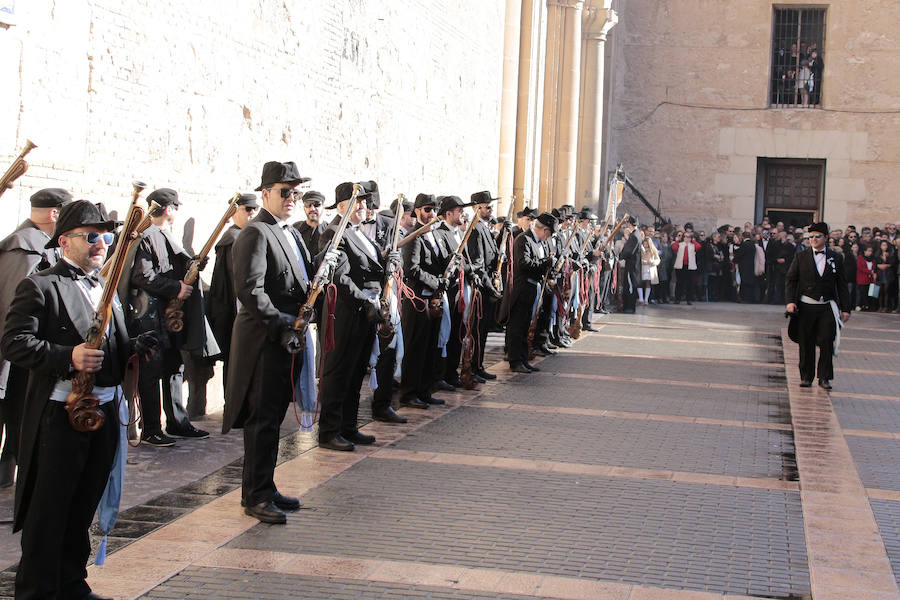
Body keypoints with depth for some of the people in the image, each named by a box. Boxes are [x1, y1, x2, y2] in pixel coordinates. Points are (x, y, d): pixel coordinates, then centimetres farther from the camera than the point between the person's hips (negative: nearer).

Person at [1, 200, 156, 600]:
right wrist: (68, 357, -27)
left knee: (82, 509, 15)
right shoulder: (39, 286, -5)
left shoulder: (107, 289, 19)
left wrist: (138, 346, 3)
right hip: (59, 415, -7)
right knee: (48, 511, -1)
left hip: (104, 413, 7)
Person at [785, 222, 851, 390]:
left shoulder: (836, 258, 7)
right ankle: (806, 376, 14)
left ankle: (824, 377, 6)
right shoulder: (801, 257, 5)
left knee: (827, 342, -4)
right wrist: (791, 301, -10)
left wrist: (845, 309, 4)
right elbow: (790, 280, 3)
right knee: (806, 344, 3)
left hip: (827, 308, 0)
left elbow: (841, 285, 8)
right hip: (806, 307, 0)